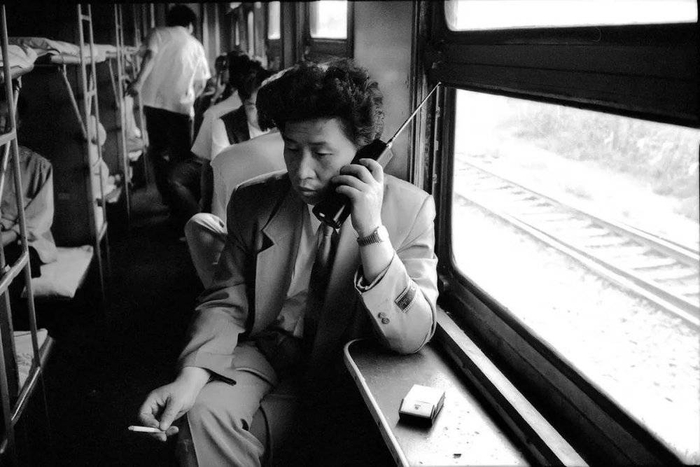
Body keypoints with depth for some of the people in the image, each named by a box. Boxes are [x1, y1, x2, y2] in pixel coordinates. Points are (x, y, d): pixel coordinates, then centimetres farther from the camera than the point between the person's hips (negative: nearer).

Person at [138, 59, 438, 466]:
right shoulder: (252, 203, -5)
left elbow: (413, 338, -20)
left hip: (338, 372, -2)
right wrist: (191, 377, -19)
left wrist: (371, 232, -33)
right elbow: (226, 303, 0)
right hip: (263, 353, 3)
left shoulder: (410, 208, -14)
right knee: (204, 415, -26)